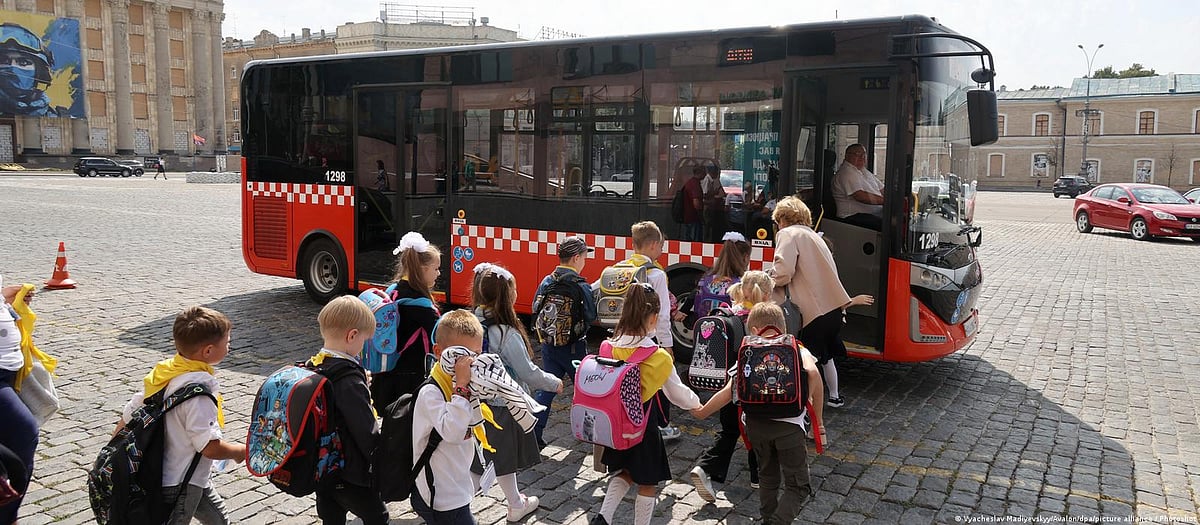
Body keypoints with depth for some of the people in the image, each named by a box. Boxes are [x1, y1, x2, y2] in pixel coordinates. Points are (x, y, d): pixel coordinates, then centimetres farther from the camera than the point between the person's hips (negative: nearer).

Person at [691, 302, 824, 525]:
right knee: (798, 486, 8)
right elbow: (812, 372, -14)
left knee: (768, 478, 25)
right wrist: (817, 414, -5)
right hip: (789, 425, -2)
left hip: (756, 424, 3)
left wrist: (703, 412, 18)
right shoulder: (796, 350, 8)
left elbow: (728, 393, 3)